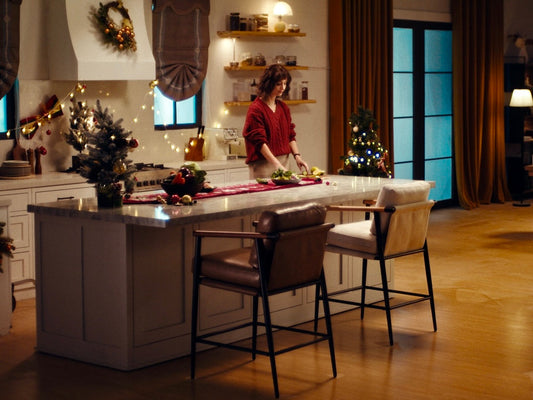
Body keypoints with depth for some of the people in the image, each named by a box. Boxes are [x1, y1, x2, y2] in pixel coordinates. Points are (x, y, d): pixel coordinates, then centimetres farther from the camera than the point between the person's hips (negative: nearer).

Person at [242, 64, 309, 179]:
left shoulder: (283, 107, 13)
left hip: (284, 161, 7)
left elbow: (290, 135, 15)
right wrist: (276, 164, -25)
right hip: (263, 163, -7)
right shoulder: (256, 109, -10)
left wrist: (297, 156, -1)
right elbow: (260, 142, -17)